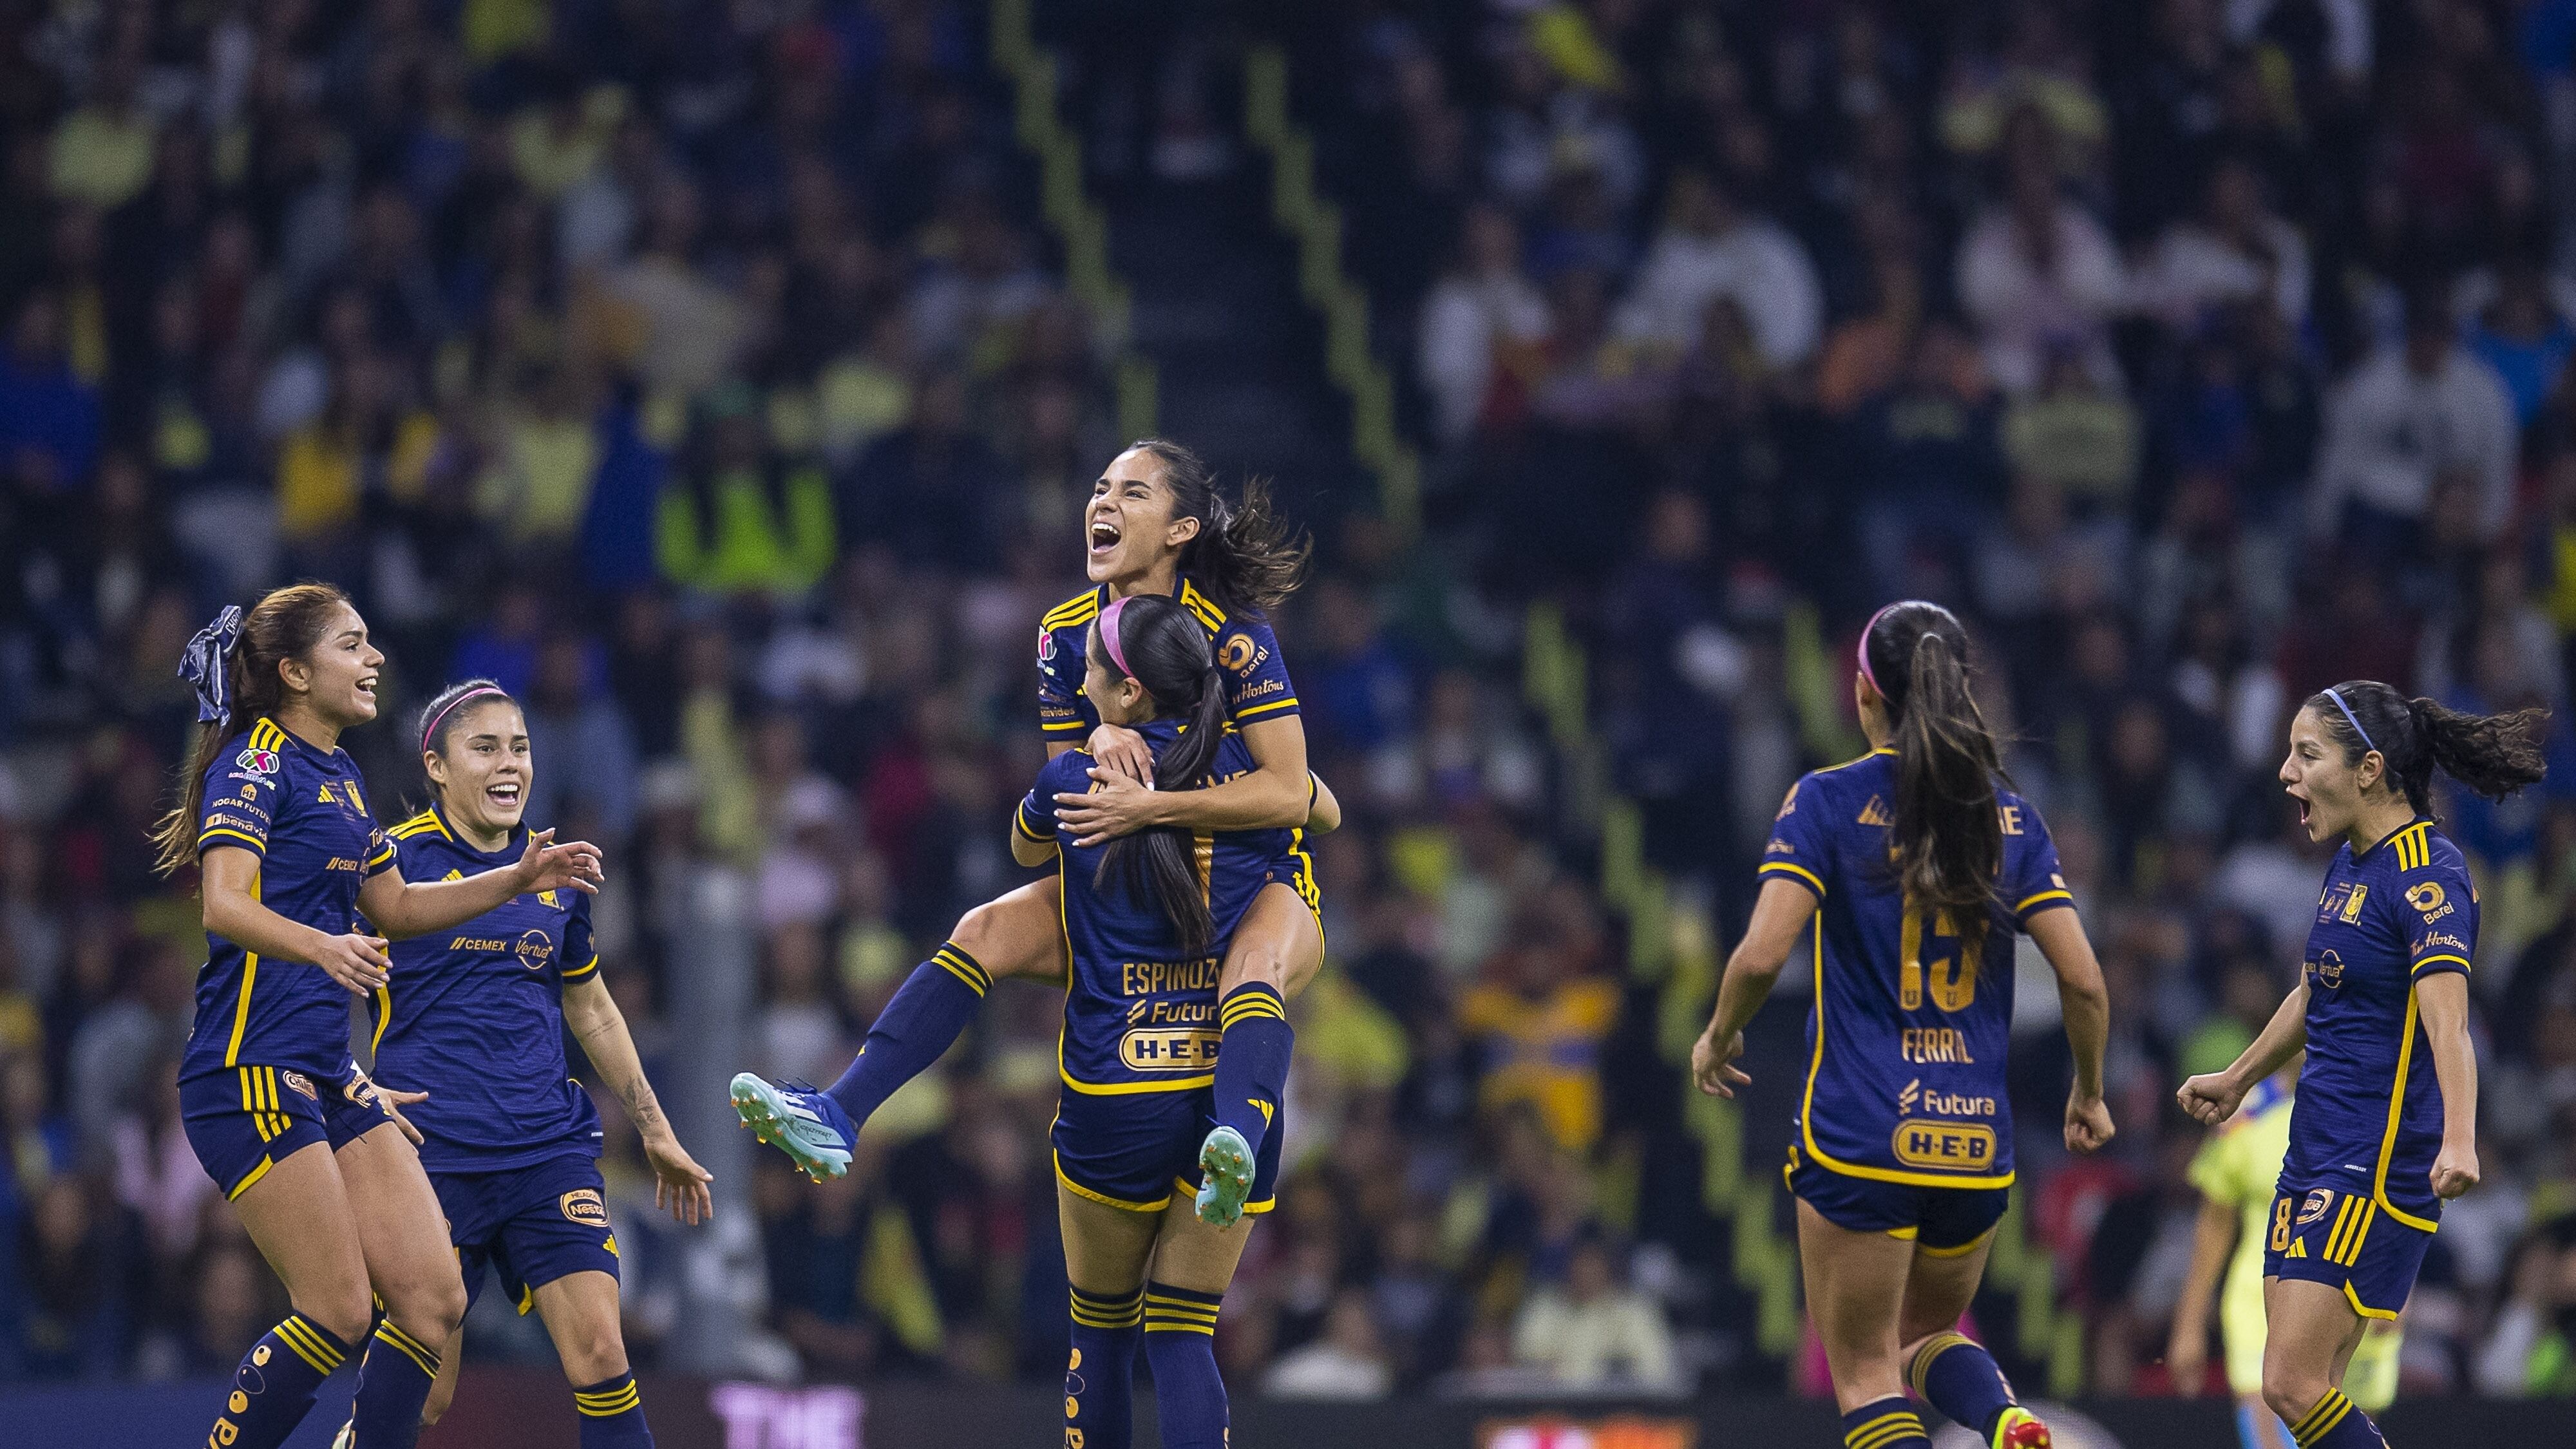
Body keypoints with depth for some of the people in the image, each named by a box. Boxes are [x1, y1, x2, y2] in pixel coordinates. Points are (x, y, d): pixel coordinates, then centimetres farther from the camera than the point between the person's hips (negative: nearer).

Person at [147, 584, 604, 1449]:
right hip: (254, 1075, -9)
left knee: (433, 1299, 0)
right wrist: (325, 947, -40)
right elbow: (226, 905, -23)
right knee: (338, 1314, -12)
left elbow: (395, 906, 32)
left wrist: (519, 879, 23)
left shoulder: (338, 776, 19)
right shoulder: (256, 764, -9)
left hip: (331, 1081, 9)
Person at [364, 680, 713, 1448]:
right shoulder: (399, 860, -3)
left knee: (600, 1354, -11)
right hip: (432, 1150, -4)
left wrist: (656, 1131, 27)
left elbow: (592, 1010, 25)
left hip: (550, 1147, 4)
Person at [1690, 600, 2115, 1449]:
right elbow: (2082, 978, 2)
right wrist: (2089, 1093, 19)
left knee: (1865, 1369, 5)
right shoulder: (2008, 815, 6)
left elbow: (1764, 953, -15)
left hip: (1860, 1136, -4)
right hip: (1978, 1139, 4)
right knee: (1929, 1337, 24)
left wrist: (1718, 1039, 5)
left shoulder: (1828, 802, -5)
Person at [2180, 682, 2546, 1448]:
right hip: (2317, 1156, 9)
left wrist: (2458, 1143, -46)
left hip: (2381, 1168, -9)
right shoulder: (2352, 863, 12)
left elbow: (2447, 1026, -30)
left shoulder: (2427, 877, -16)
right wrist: (2236, 1079, 43)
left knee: (2294, 1385, -16)